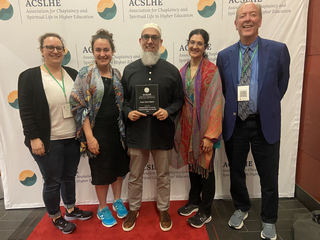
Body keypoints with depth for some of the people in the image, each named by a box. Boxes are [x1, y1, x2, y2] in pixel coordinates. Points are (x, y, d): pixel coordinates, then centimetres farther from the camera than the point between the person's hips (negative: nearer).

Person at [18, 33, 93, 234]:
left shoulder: (73, 74, 6)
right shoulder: (29, 76, -6)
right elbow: (26, 111, -9)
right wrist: (34, 138, -14)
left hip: (73, 139, 4)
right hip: (48, 142, -4)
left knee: (70, 176, 18)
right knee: (52, 181, 9)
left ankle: (71, 209, 39)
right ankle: (55, 217, 31)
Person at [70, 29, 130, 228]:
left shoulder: (117, 74, 4)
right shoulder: (85, 74, -8)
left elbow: (122, 103, 10)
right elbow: (80, 107, -11)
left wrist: (124, 129, 3)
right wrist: (89, 136, -15)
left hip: (118, 130, 4)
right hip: (98, 131, -4)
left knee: (119, 166, 16)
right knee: (102, 170, 10)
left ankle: (118, 201, 40)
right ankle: (103, 208, 33)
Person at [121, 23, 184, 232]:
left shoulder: (171, 70, -1)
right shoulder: (130, 69, 4)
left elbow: (179, 99, 4)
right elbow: (124, 99, 10)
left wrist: (168, 111, -15)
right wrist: (128, 112, -10)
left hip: (163, 132, -1)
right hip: (137, 132, 1)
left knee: (163, 175, 15)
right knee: (135, 175, 16)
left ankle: (163, 209, 38)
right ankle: (134, 209, 39)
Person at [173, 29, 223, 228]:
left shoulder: (212, 70, -11)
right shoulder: (183, 71, 7)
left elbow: (216, 103, -15)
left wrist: (210, 135, -18)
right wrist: (179, 128, 4)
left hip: (204, 126, -5)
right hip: (187, 126, 5)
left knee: (205, 167, 8)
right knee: (192, 164, 18)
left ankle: (205, 211, 26)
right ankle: (194, 201, 38)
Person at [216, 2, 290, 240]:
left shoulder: (278, 50, -4)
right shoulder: (224, 56, 2)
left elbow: (281, 86, 6)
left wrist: (266, 107, 7)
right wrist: (235, 107, 6)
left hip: (265, 124, -1)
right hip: (235, 123, 2)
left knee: (269, 176, 10)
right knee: (236, 171, 16)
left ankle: (269, 220, 34)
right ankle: (241, 208, 41)